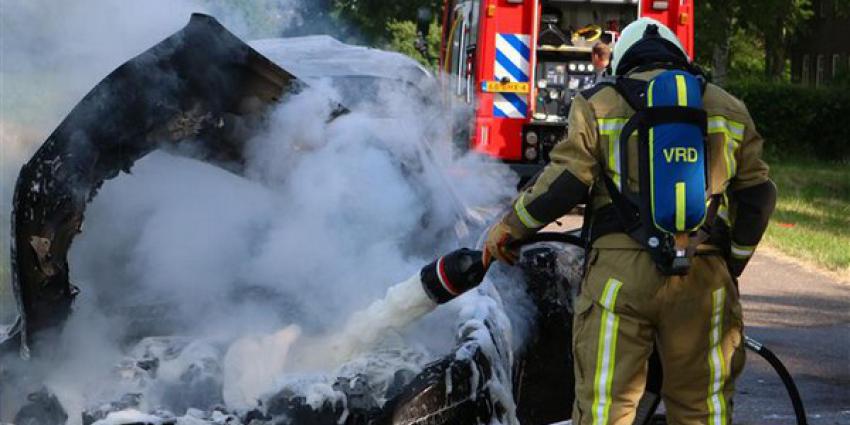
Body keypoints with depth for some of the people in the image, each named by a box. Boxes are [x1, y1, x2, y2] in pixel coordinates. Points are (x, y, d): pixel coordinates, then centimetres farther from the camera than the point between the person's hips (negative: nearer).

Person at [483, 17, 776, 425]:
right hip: (702, 279, 2)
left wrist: (508, 228, 9)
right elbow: (757, 195, 15)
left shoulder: (598, 103, 6)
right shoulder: (729, 108, 15)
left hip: (620, 270, -2)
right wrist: (733, 262, 27)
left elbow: (565, 181, -3)